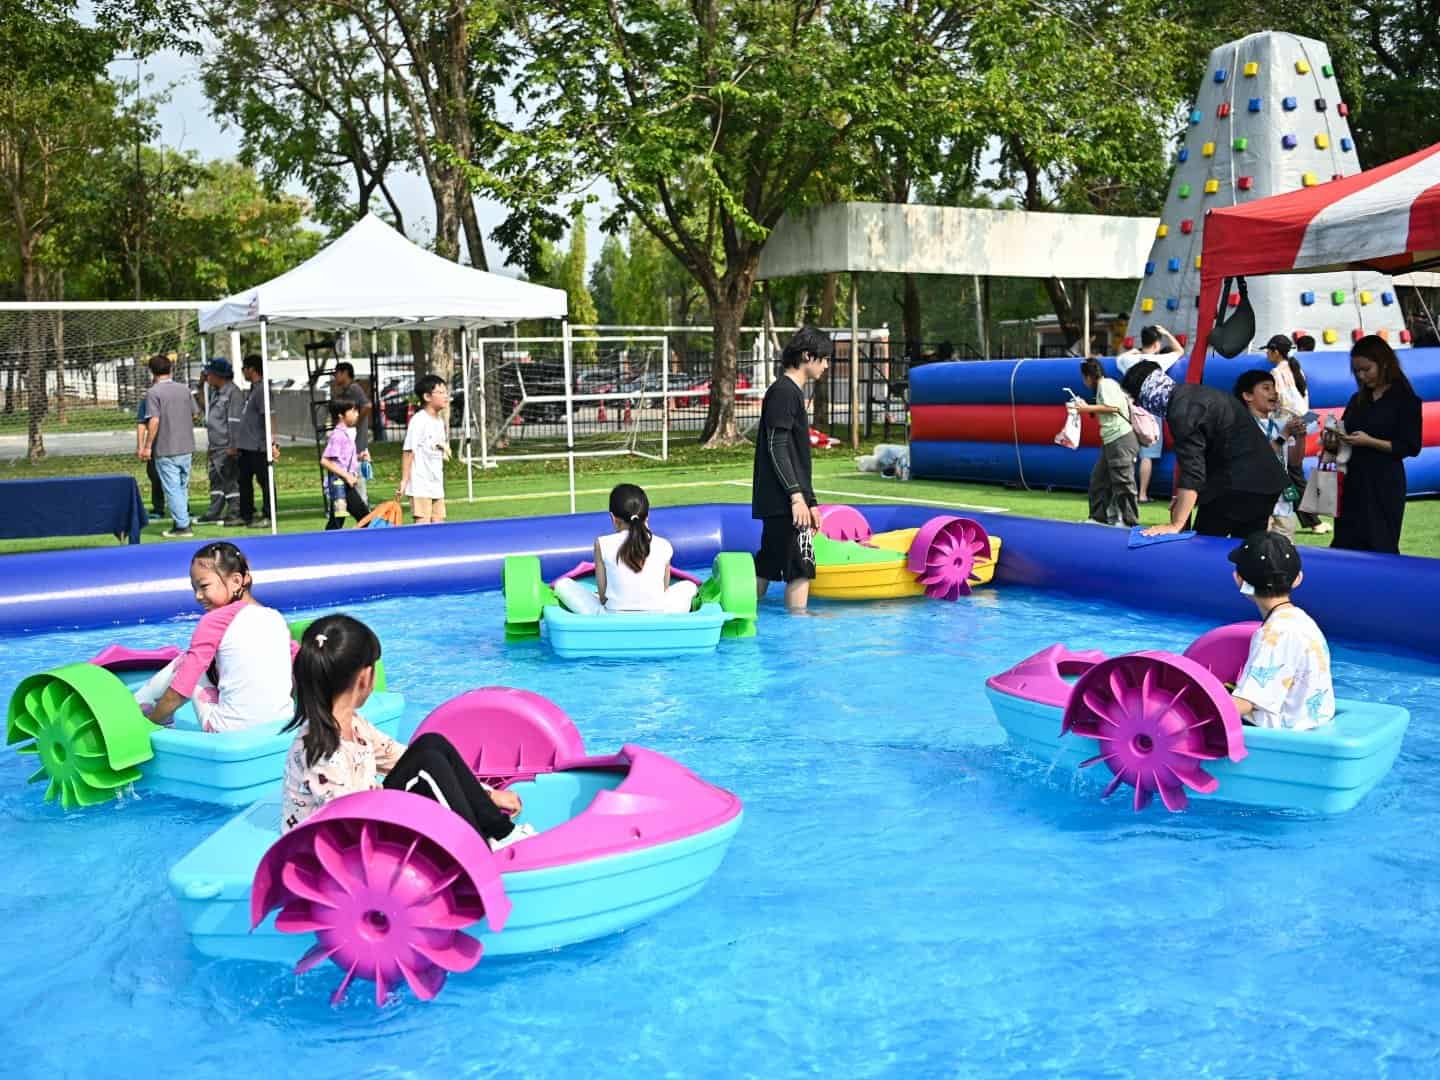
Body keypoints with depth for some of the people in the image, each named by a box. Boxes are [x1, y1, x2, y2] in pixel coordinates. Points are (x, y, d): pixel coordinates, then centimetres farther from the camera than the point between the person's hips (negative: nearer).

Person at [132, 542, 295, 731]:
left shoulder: (215, 620, -6)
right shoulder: (276, 617, 8)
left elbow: (179, 690, -3)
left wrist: (150, 722, 12)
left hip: (231, 730, -5)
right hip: (282, 723, 6)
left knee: (185, 663, 17)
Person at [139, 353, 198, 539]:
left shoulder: (153, 392, -11)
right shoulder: (184, 389, 6)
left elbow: (154, 421, -18)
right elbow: (194, 415, 14)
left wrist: (147, 446, -12)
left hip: (166, 449, -6)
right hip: (186, 447, 6)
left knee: (172, 489, -1)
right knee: (183, 487, 16)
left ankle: (182, 526, -1)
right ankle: (183, 522, 22)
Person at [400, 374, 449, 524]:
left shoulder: (440, 422, 13)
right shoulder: (418, 420, -12)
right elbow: (408, 451, -14)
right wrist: (404, 480, -15)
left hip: (437, 483, 8)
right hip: (420, 485, -8)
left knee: (438, 522, 8)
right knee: (423, 523, -10)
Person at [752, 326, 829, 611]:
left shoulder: (792, 392, 20)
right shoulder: (784, 392, -10)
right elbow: (776, 447, -17)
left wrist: (811, 502, 22)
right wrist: (797, 496, -20)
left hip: (778, 502, 10)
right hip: (784, 502, -10)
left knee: (767, 568, 12)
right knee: (801, 566, -7)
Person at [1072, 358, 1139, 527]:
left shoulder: (1106, 384, -7)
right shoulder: (1106, 386, 22)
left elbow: (1113, 407, -19)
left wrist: (1088, 408, -13)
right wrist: (1086, 409, 18)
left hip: (1121, 439, -11)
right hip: (1111, 440, 11)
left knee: (1122, 481, -8)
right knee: (1098, 478, 13)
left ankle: (1129, 520, -4)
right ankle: (1100, 516, 19)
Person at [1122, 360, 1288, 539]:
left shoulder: (1182, 410, -17)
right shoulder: (1192, 392, 13)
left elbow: (1192, 471, -23)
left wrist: (1175, 525, -24)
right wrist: (1186, 496, 18)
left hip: (1237, 485, -9)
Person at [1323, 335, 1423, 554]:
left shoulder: (1405, 399, -3)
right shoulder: (1358, 399, 13)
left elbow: (1411, 447, -8)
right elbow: (1345, 432, 15)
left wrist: (1370, 441, -18)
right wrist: (1333, 443, -7)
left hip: (1384, 485, -5)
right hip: (1352, 481, 5)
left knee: (1380, 547, -2)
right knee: (1345, 544, 4)